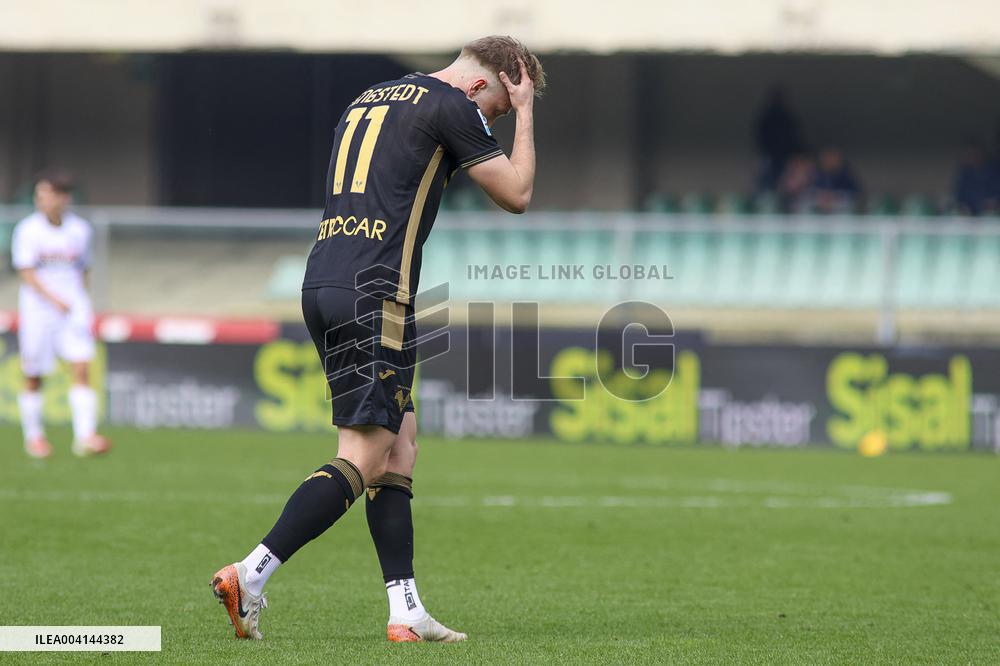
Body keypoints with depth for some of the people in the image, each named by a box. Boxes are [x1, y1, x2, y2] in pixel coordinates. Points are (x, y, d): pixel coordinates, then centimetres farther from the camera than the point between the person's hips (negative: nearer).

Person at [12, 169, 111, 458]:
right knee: (33, 377, 5)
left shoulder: (79, 230, 5)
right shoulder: (28, 230, -6)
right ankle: (33, 436, 21)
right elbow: (26, 274, -11)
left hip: (73, 307, 2)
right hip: (37, 309, -2)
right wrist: (54, 299, -22)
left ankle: (85, 437, -14)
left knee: (82, 369, -10)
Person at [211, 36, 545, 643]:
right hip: (374, 294, -9)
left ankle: (406, 611, 7)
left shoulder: (371, 99, 23)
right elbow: (517, 194, 4)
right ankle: (249, 577, -16)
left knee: (399, 448, 10)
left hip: (323, 283, 9)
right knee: (364, 460, -9)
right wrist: (525, 112, 15)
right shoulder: (450, 106, -2)